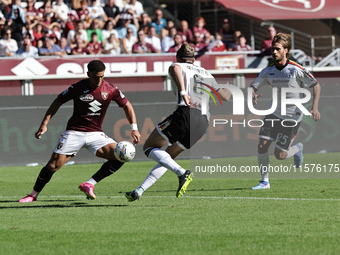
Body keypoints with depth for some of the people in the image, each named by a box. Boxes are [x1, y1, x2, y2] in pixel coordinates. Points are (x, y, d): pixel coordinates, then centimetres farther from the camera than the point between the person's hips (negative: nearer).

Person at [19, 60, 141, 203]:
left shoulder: (110, 90, -5)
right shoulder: (78, 88, -10)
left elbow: (127, 105, 9)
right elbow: (58, 102, 2)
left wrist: (134, 129, 0)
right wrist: (44, 124, -3)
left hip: (95, 133, 2)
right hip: (74, 132, -2)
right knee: (53, 166, -11)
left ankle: (89, 184, -12)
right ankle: (33, 195, 11)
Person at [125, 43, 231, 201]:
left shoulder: (179, 66, 12)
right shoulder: (206, 73, 28)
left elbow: (175, 69, -15)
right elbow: (225, 96, 37)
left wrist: (182, 92, -28)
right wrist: (228, 91, 61)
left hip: (185, 113, -7)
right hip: (204, 123, 7)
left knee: (149, 148, 4)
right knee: (167, 157, 19)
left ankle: (182, 173, -18)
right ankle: (139, 191, 11)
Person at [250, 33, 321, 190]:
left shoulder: (296, 70, -14)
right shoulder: (268, 71, 0)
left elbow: (316, 85, -7)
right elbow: (253, 86, 6)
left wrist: (314, 107, -18)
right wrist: (253, 95, -19)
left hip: (292, 117, -5)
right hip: (274, 114, 5)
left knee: (280, 155, -5)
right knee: (261, 147, -8)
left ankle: (297, 149, 29)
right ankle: (265, 181, 7)